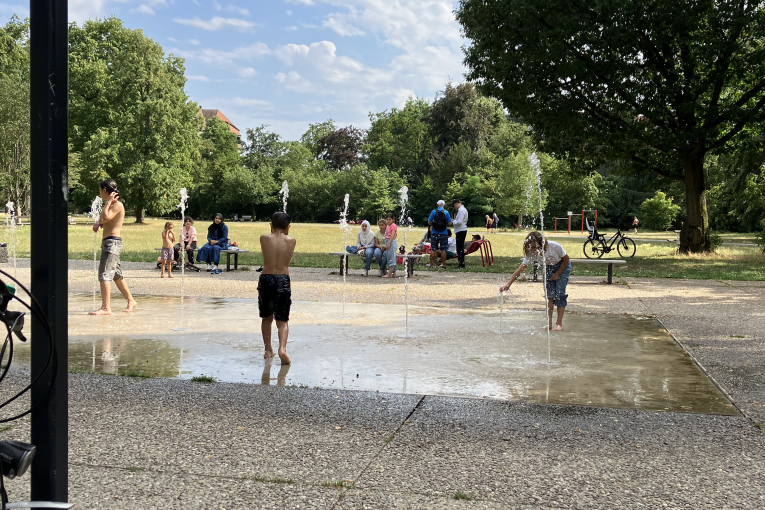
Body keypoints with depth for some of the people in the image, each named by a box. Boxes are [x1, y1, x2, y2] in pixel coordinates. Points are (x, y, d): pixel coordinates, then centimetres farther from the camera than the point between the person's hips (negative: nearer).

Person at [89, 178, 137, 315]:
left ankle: (106, 308, -18)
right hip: (107, 242, 10)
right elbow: (102, 219, 24)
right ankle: (131, 301, 27)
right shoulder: (110, 204, 18)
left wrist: (108, 202, -15)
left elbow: (106, 217, -26)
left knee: (104, 274, -15)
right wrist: (97, 223, 1)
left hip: (113, 242, -10)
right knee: (116, 275, 17)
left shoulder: (117, 204, -12)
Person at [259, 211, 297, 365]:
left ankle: (268, 350, 25)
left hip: (266, 279, 1)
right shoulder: (291, 241, 2)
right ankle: (282, 348, -20)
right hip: (283, 280, -1)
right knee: (282, 320, 3)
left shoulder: (264, 238, 0)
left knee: (266, 318, 20)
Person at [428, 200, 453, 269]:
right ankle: (443, 264, 4)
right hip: (443, 233, 0)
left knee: (433, 250, 5)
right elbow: (450, 223, -6)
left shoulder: (433, 212, -2)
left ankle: (432, 264, 5)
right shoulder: (446, 212, -2)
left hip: (434, 233, 0)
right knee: (443, 250, 4)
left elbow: (429, 222, -3)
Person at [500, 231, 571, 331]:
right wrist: (508, 284, -36)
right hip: (549, 268, 4)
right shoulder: (531, 254, -27)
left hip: (563, 266, -3)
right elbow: (520, 269, -28)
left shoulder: (555, 246, -36)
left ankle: (559, 324, -9)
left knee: (560, 293, -13)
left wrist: (557, 274, -16)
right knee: (549, 293, -7)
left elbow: (566, 259, -18)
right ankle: (549, 323, -2)